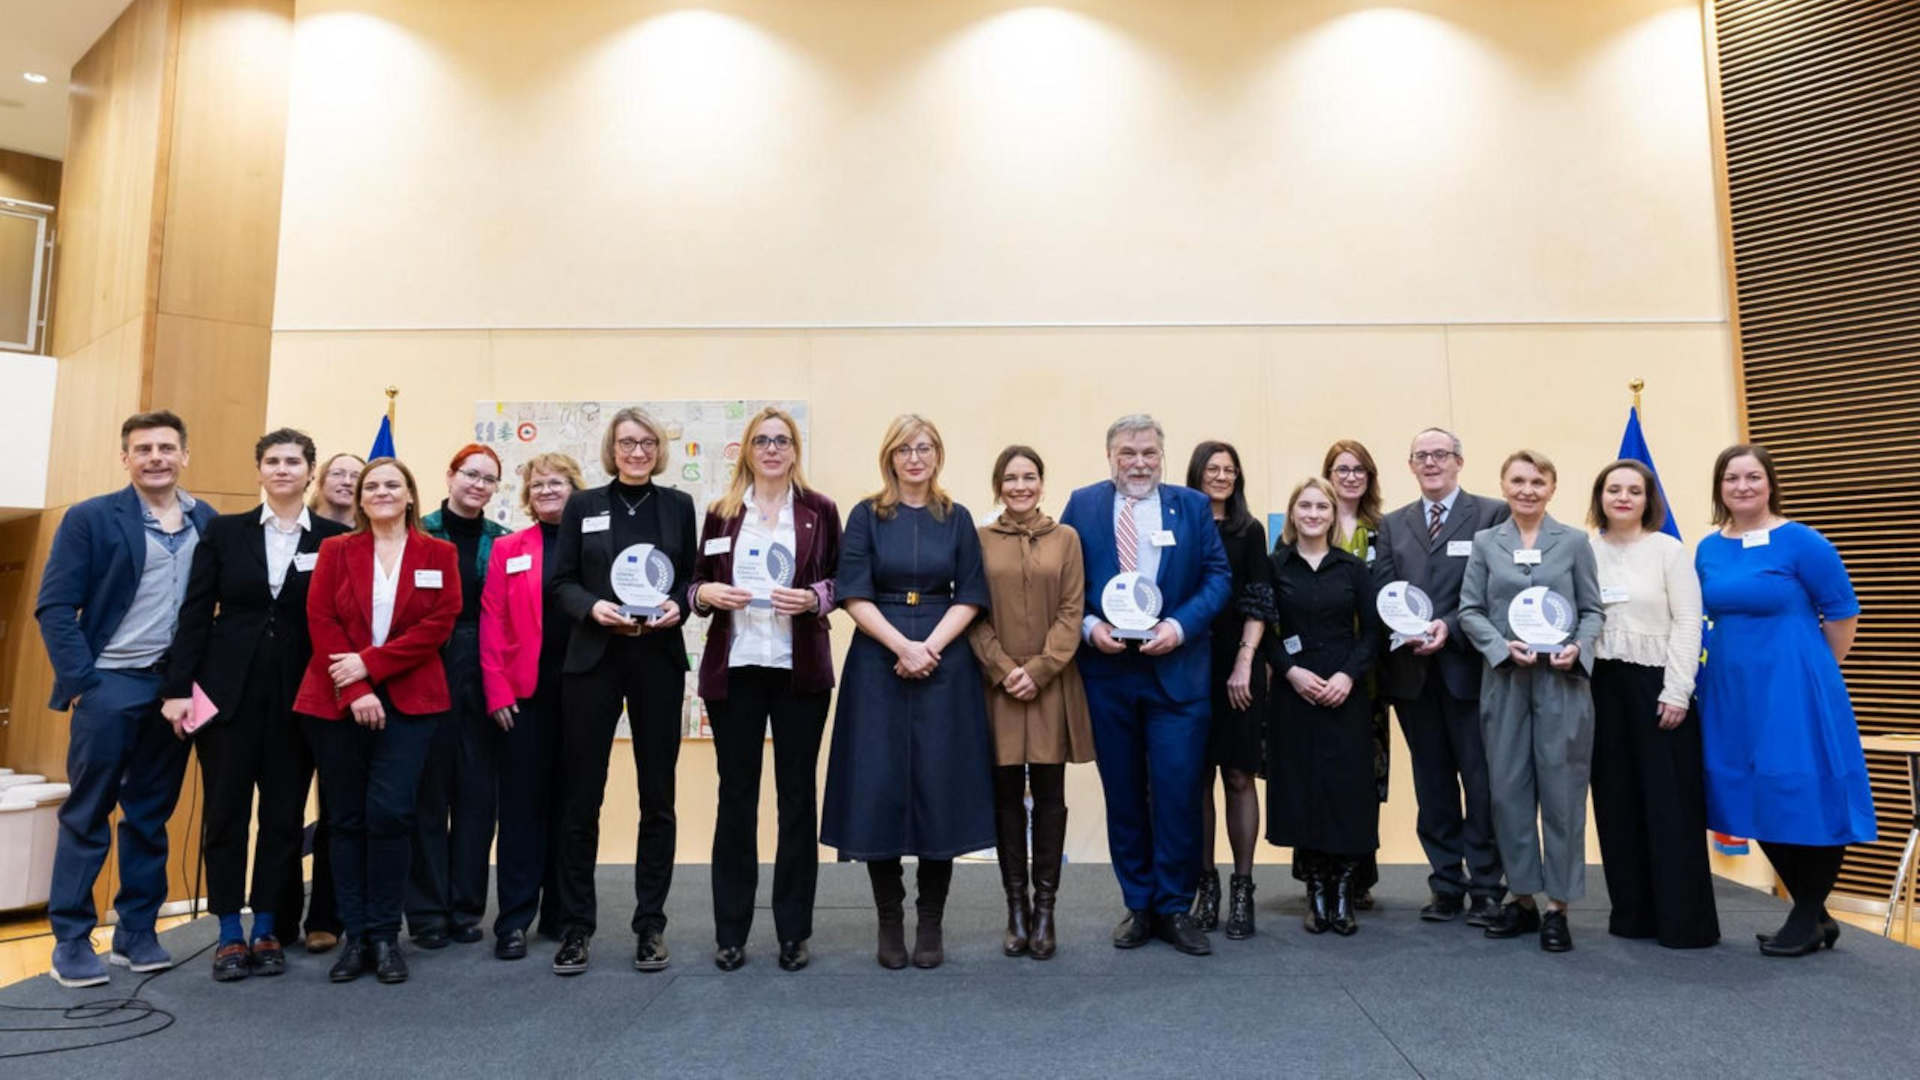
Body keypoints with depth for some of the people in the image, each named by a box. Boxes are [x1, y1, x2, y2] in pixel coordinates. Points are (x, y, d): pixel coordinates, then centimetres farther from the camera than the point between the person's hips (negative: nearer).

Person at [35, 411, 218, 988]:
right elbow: (54, 606, -6)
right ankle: (71, 941, 15)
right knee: (87, 815, 5)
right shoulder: (90, 518, -3)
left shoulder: (209, 524, 6)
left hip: (175, 687, 3)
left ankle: (136, 932, 21)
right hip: (109, 684, -3)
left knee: (151, 815, 11)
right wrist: (80, 680, -13)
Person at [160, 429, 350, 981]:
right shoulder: (224, 531, 4)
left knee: (284, 815, 6)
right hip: (228, 690, 0)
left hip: (299, 697, 0)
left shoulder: (335, 538, 2)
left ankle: (267, 931, 20)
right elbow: (195, 613, 1)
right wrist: (178, 687, -5)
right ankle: (229, 935, 18)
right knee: (226, 812, 5)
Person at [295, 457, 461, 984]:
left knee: (389, 812, -8)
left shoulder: (439, 554, 6)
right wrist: (355, 692, -11)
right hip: (336, 702, 2)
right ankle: (354, 936, 14)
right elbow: (320, 621, 0)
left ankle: (385, 935, 5)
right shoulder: (335, 550, 9)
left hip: (410, 701, -1)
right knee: (346, 818, 5)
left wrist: (370, 664, -12)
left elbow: (439, 623, -4)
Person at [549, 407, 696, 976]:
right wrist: (593, 607, -15)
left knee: (657, 797, 6)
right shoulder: (583, 506, 6)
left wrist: (679, 605, -11)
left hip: (659, 662, 1)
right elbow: (559, 582, 3)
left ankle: (650, 924, 18)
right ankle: (576, 926, 17)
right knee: (580, 797, 3)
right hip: (592, 661, 0)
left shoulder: (678, 505, 8)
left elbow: (695, 576, 9)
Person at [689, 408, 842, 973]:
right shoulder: (721, 512, 8)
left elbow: (842, 581, 5)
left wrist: (814, 598, -14)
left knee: (797, 796, 6)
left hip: (800, 670, -1)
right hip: (733, 668, 1)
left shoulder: (820, 510, 4)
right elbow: (697, 582, 12)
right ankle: (730, 931, 17)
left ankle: (793, 930, 17)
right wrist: (706, 593, -10)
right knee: (736, 796, 6)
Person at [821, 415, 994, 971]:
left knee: (940, 788, 1)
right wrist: (903, 646, -14)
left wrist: (930, 647, -11)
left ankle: (931, 923, 15)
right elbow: (853, 594, -3)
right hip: (879, 664, -1)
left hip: (945, 665, 1)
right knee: (879, 789, 0)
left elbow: (970, 597, 3)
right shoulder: (866, 516, 4)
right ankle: (889, 921, 15)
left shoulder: (957, 519, 8)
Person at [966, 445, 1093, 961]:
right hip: (996, 684, 0)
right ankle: (1016, 907, 16)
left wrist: (1039, 670, -10)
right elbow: (972, 613, 1)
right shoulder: (978, 540, 5)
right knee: (1006, 794, 5)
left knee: (1049, 794, 4)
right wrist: (1004, 669, -9)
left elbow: (1072, 612, 0)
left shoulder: (1066, 538, 6)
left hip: (1051, 683, 0)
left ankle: (1045, 909, 14)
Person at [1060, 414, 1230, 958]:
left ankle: (1175, 908, 15)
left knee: (1178, 790, -1)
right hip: (1106, 669, 1)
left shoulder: (1192, 505, 6)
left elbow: (1219, 576, 2)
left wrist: (1180, 625, -12)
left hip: (1176, 666, -1)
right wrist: (1088, 626, -11)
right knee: (1123, 793, 10)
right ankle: (1138, 905, 24)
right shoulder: (1083, 504, 5)